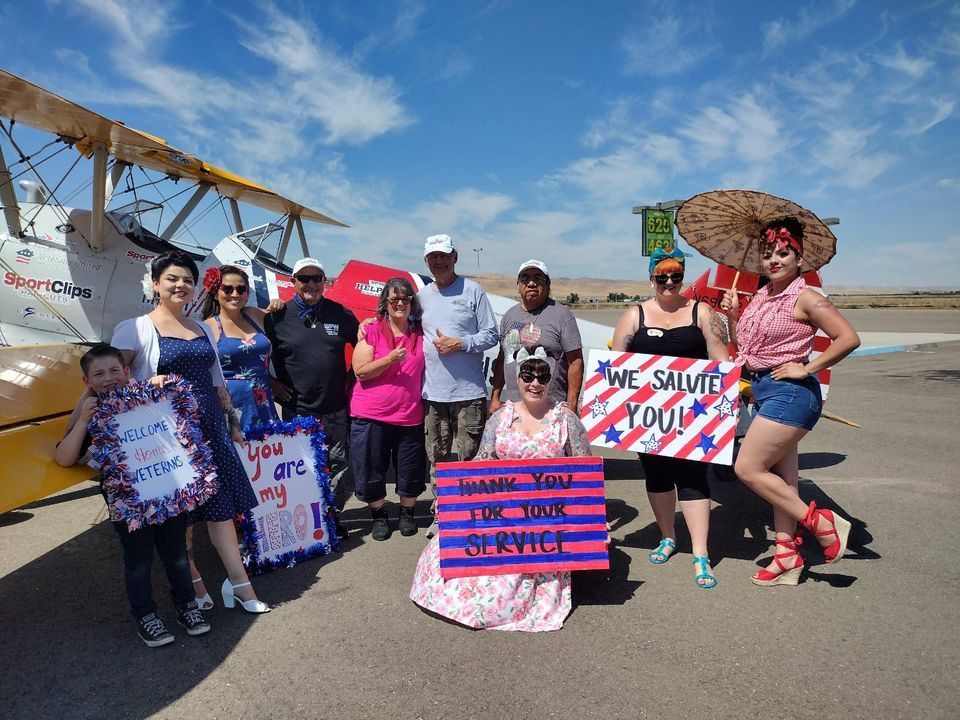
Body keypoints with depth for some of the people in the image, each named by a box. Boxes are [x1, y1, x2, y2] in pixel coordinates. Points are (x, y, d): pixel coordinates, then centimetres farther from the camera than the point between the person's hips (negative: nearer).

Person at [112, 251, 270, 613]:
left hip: (210, 426, 5)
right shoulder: (135, 328, -2)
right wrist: (149, 386, -26)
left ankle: (238, 580, 12)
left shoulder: (203, 329, 15)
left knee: (221, 501, 5)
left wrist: (232, 420, 19)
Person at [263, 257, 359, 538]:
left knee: (340, 465, 8)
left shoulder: (341, 313, 4)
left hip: (335, 409, 2)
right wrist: (272, 383, 0)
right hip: (296, 410, -2)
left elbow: (360, 346, 16)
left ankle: (332, 515, 26)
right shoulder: (278, 316, -1)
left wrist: (352, 377, 8)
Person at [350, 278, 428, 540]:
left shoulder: (420, 333, 6)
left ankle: (407, 513, 35)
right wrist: (391, 359, -20)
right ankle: (379, 516, 30)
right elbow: (361, 371, -9)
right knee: (372, 470, 8)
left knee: (410, 470, 10)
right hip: (371, 414, -2)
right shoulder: (372, 331, -3)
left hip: (410, 416, 2)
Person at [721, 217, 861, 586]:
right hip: (763, 391, 9)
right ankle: (787, 556, 23)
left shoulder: (805, 298, -11)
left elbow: (849, 338, -18)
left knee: (747, 468, -10)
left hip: (789, 391, -9)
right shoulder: (760, 298, 12)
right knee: (780, 477, 13)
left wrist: (808, 368, -16)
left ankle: (823, 523, 4)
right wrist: (732, 315, 3)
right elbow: (744, 347, 16)